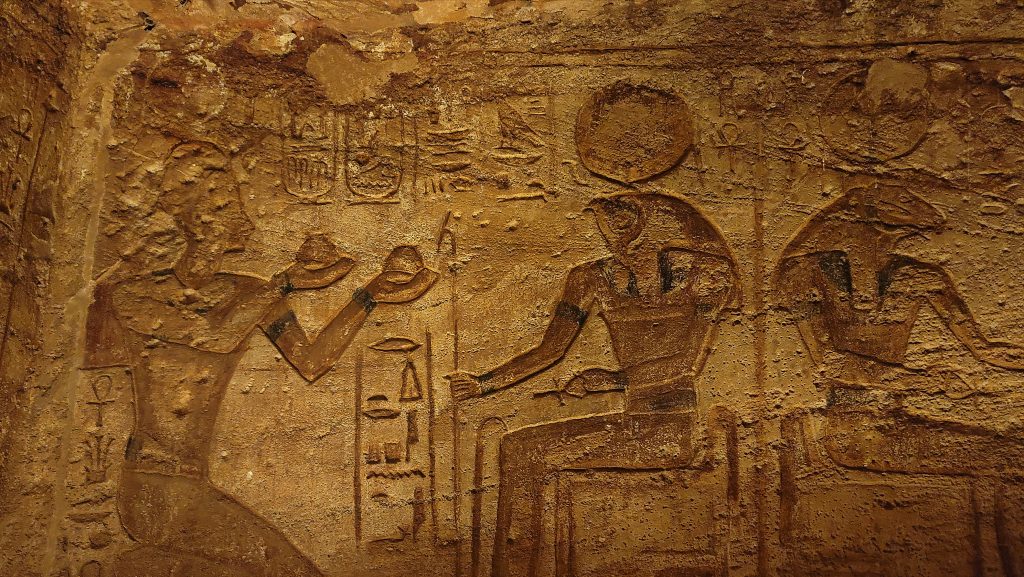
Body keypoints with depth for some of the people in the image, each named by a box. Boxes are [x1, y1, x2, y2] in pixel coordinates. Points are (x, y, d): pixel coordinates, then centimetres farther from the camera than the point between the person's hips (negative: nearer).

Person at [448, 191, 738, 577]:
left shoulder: (698, 272, 0)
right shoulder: (594, 280, 9)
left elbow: (690, 363, -3)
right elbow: (549, 352, 9)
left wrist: (612, 380, -6)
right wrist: (483, 384, -1)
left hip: (683, 427, -5)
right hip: (637, 422, 5)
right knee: (519, 450, -11)